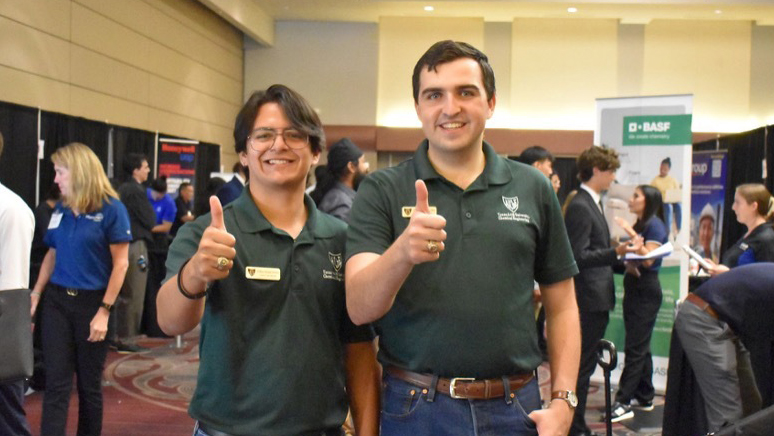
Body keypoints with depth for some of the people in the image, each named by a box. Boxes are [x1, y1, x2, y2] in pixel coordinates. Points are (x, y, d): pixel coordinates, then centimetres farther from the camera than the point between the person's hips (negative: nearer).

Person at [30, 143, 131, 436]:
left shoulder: (111, 208, -10)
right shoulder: (61, 209, 6)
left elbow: (120, 263, -11)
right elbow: (52, 256, 15)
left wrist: (104, 311, -14)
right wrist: (35, 295, 7)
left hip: (92, 301, -4)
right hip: (57, 300, 4)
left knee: (89, 383, 9)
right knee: (56, 382, 1)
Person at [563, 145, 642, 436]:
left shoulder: (592, 204, 16)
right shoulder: (580, 207, -16)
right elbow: (579, 257, -23)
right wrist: (616, 252, -32)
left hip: (596, 299, 11)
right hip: (587, 300, -11)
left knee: (583, 366, 17)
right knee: (581, 367, -2)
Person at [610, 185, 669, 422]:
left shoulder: (655, 225, -10)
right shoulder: (639, 224, 15)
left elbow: (648, 259, -20)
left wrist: (631, 234, -22)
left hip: (646, 290, -9)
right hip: (634, 287, 9)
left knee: (635, 348, -8)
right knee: (641, 347, 13)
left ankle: (623, 403, -7)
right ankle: (645, 397, 20)